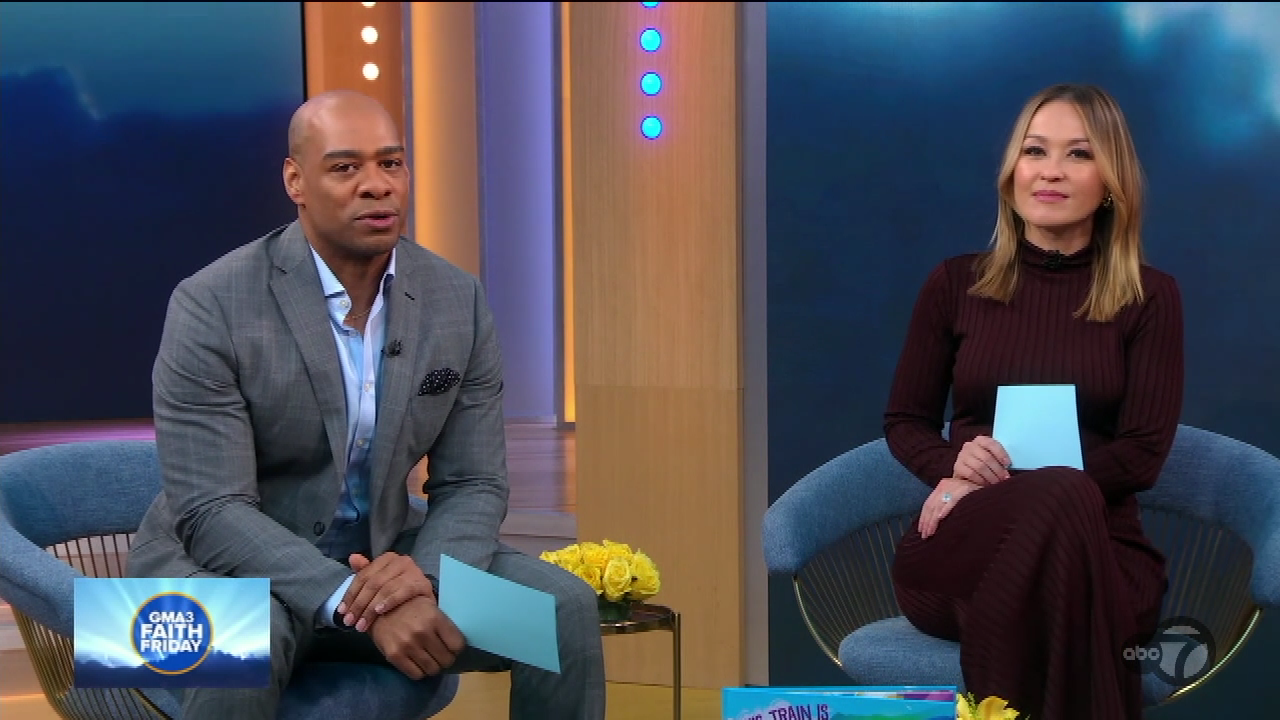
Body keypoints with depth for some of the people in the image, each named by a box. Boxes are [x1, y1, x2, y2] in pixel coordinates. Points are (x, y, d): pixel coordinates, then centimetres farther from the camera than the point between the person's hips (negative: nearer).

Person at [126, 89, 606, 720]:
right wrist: (358, 602, -33)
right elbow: (211, 512, -20)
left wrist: (425, 574, -24)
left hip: (383, 558, 5)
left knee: (565, 607, -14)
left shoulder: (459, 301, -2)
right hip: (227, 565, -4)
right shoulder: (212, 306, -16)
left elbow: (473, 484, 0)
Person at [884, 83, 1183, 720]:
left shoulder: (1150, 298, 6)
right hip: (958, 548, 0)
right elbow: (905, 421, 14)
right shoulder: (955, 284, 10)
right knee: (1060, 502, -37)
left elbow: (1142, 454, -1)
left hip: (1098, 549, 0)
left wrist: (995, 486, -12)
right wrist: (952, 466, -12)